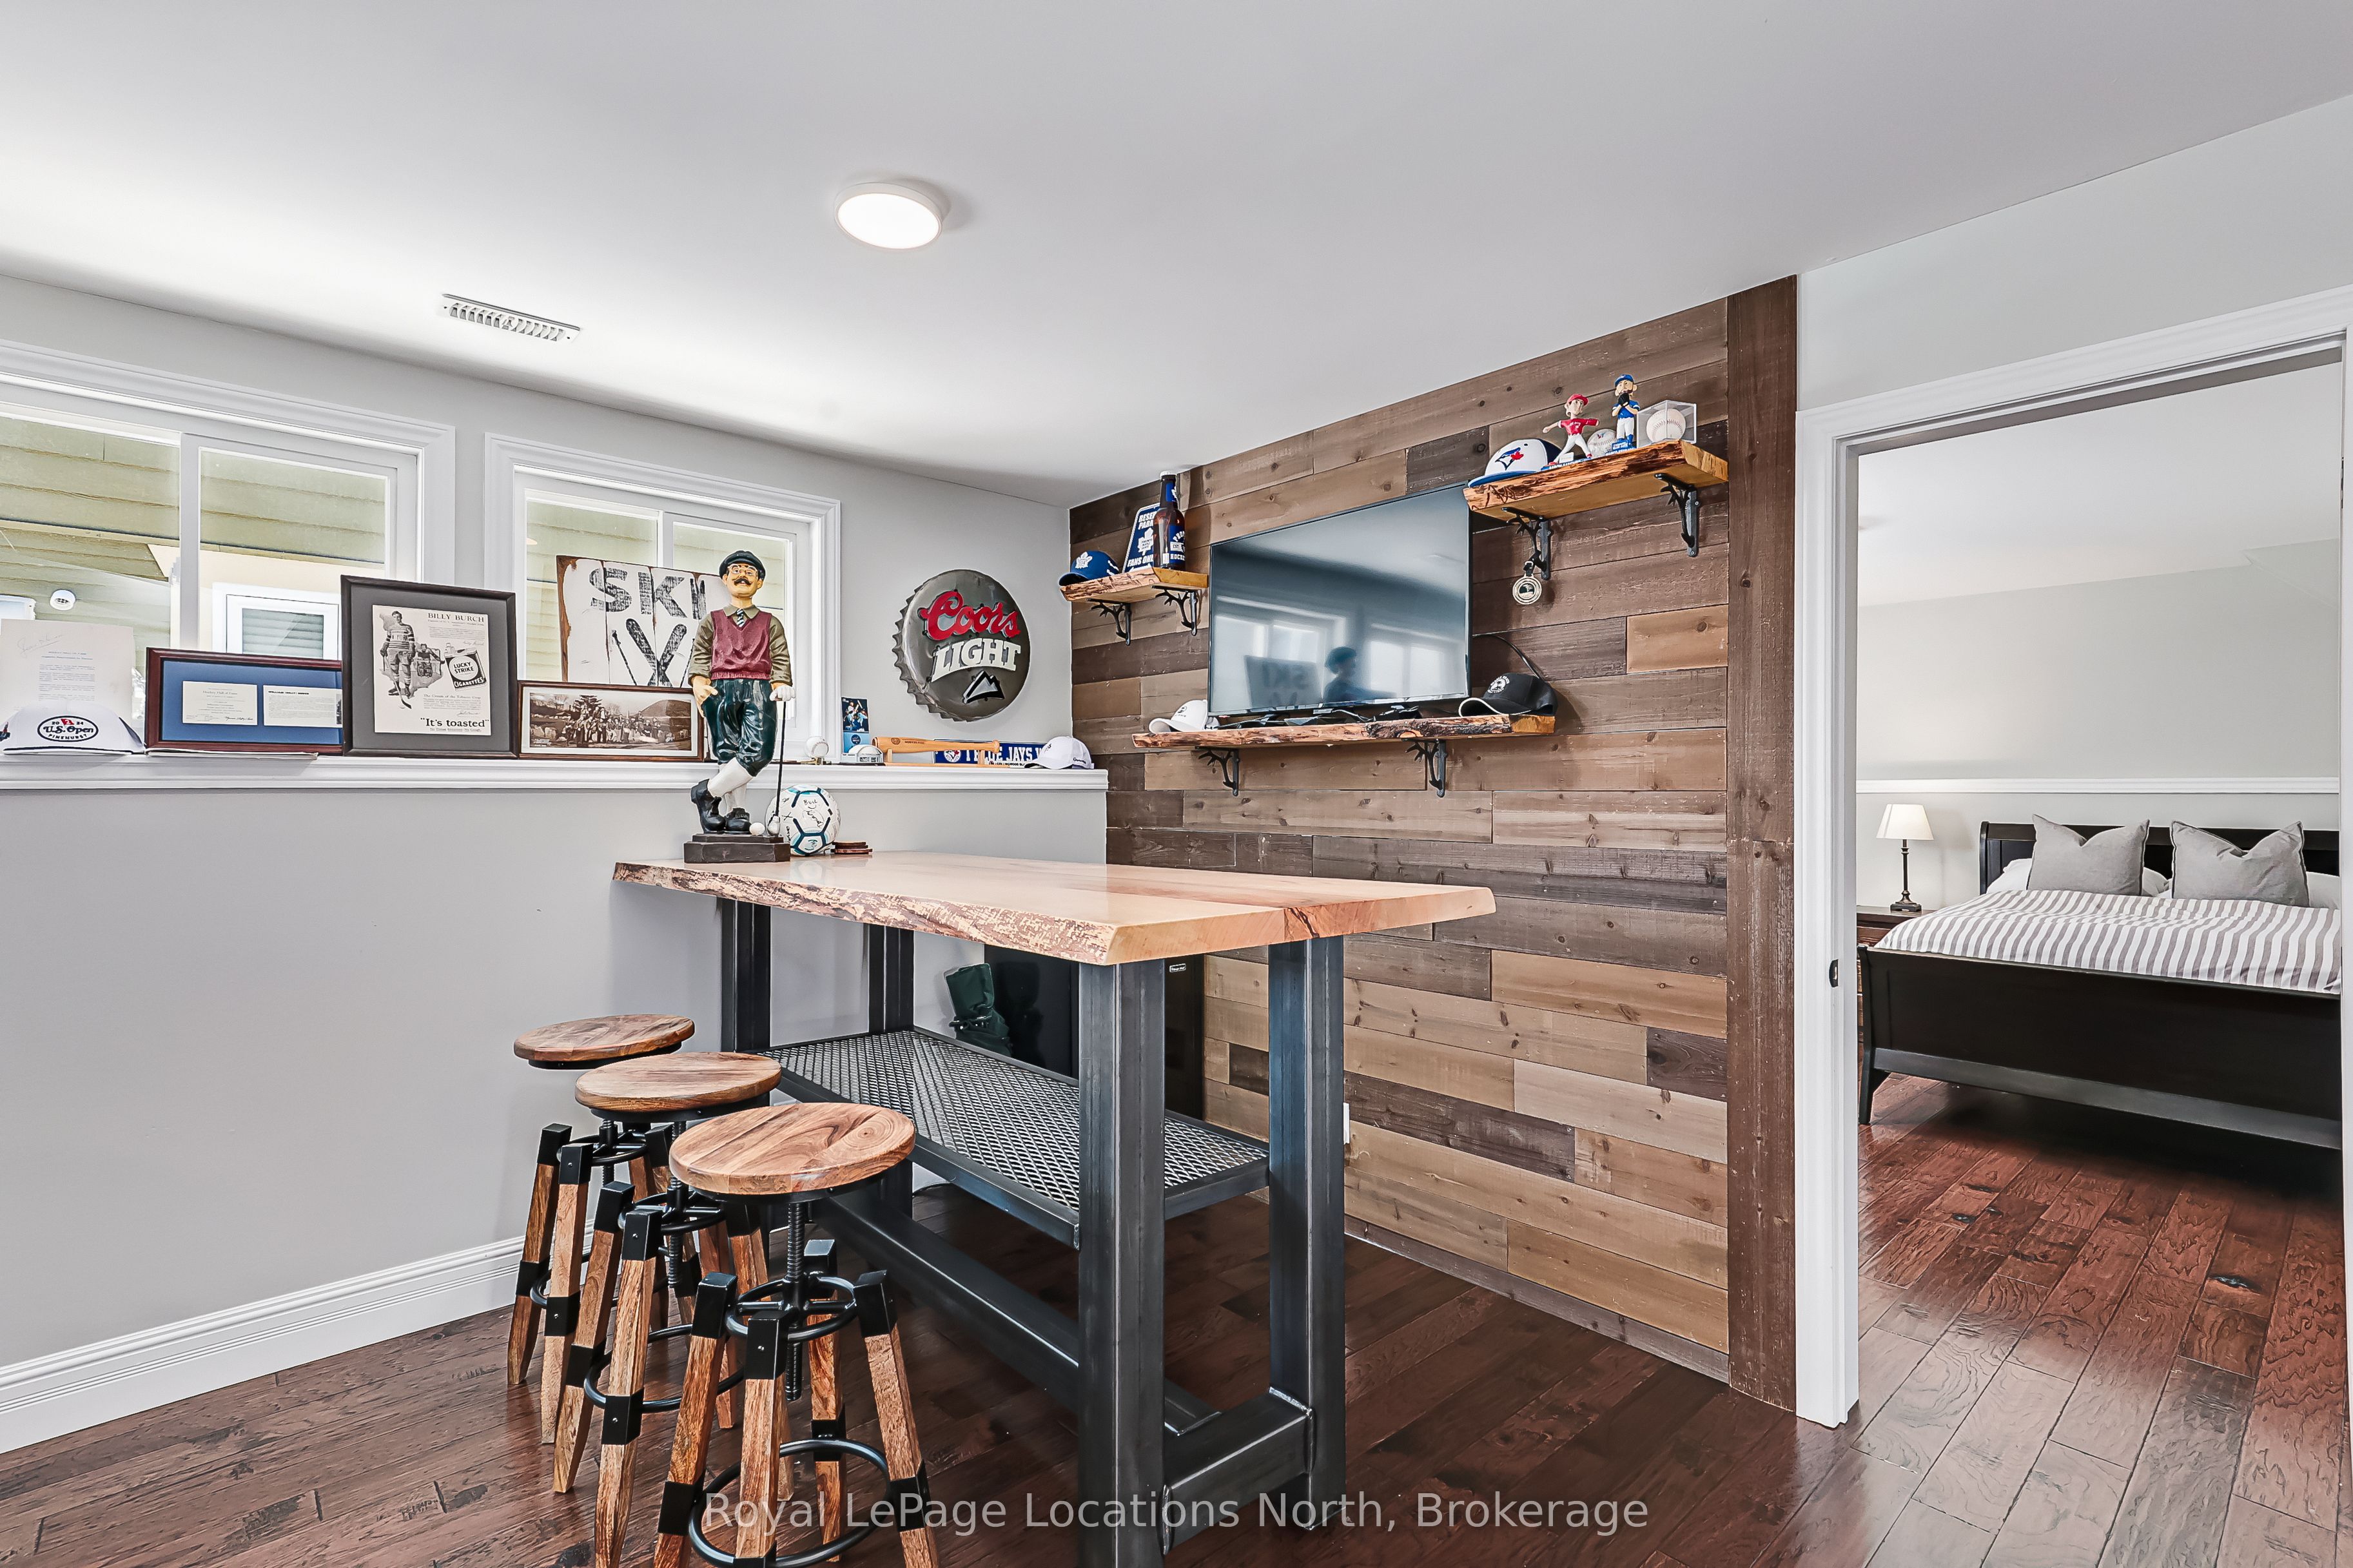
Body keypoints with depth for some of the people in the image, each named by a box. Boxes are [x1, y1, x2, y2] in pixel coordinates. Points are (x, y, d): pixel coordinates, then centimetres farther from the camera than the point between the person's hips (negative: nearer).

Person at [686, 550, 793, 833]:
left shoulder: (771, 624, 25)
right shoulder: (712, 622, 24)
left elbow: (781, 660, 16)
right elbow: (700, 657, 15)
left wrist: (781, 685, -4)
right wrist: (699, 684, -4)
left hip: (759, 689, 0)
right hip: (721, 689, 0)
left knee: (760, 750, -21)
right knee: (728, 751, -11)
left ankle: (707, 791, -9)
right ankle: (735, 812, -5)